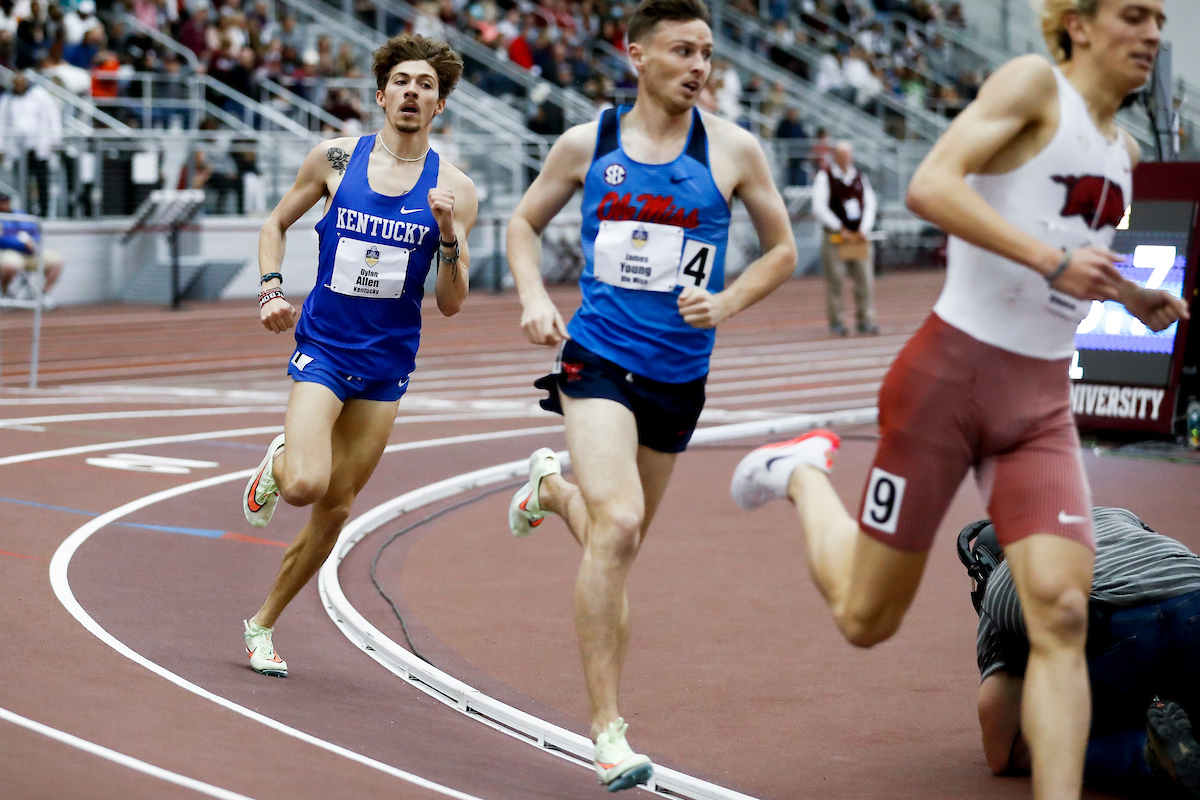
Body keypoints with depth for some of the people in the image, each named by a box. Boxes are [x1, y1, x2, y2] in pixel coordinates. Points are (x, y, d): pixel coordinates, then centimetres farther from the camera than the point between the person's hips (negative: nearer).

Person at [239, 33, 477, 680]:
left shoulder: (453, 189, -1)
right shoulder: (335, 158, -2)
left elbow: (451, 304, -1)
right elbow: (276, 224, 14)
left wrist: (448, 237, -18)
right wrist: (271, 289, -3)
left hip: (387, 361, 2)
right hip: (323, 346, -2)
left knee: (335, 508, 6)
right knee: (305, 485, -23)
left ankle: (263, 623, 24)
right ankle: (276, 465, 15)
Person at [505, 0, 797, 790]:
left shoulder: (733, 150, -2)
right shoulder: (587, 144, -1)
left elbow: (783, 250, 9)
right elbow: (526, 224, 14)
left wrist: (724, 304, -8)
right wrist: (534, 297, -3)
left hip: (680, 374, 3)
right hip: (598, 358, -3)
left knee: (621, 539, 19)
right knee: (617, 526, -21)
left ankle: (552, 486, 55)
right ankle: (608, 731, -17)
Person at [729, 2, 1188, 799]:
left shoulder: (1124, 151, 15)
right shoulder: (1034, 82, -8)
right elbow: (930, 186, -23)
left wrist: (1139, 298, 14)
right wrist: (1050, 260, -29)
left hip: (1042, 404, 6)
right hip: (950, 374, -6)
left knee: (1062, 618, -14)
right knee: (866, 619, 7)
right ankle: (804, 471, 35)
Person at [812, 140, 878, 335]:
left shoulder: (860, 178, 14)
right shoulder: (824, 177, 1)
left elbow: (869, 205, 11)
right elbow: (819, 208, -5)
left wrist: (864, 229, -6)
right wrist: (840, 229, -10)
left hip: (860, 237, 3)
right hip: (834, 238, -3)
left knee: (865, 277, -2)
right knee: (834, 279, -3)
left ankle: (865, 320, 2)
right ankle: (835, 321, 5)